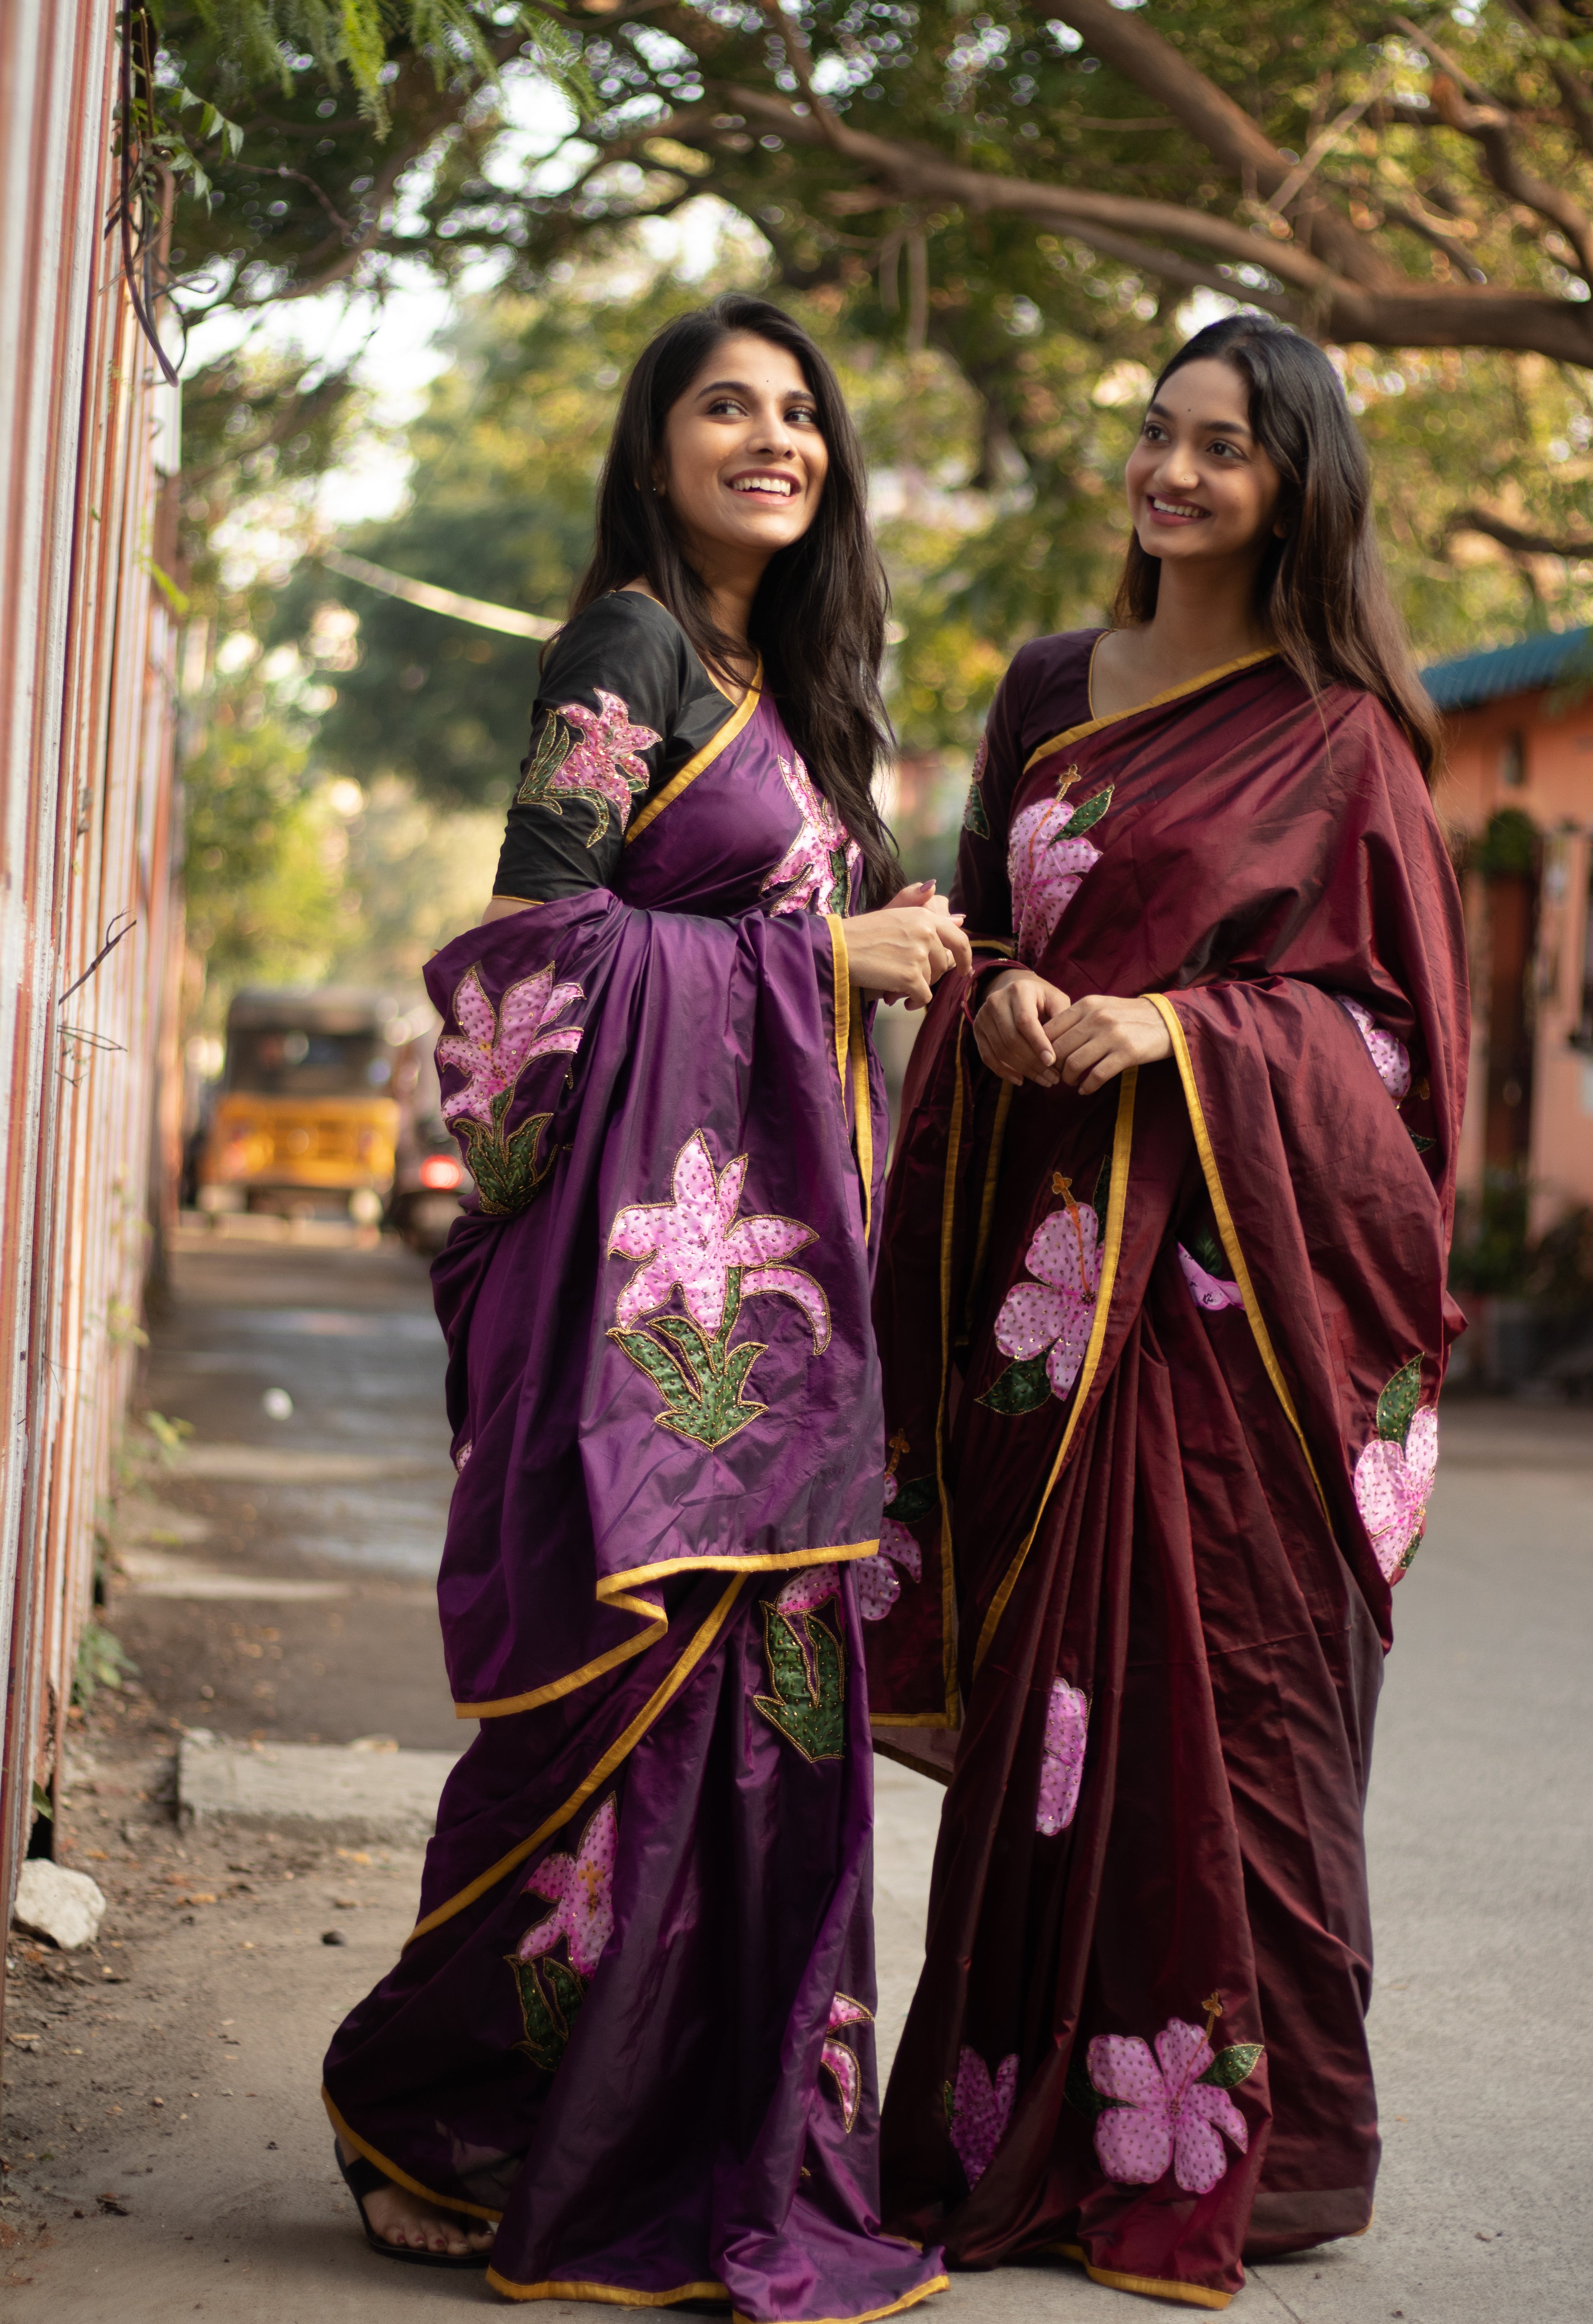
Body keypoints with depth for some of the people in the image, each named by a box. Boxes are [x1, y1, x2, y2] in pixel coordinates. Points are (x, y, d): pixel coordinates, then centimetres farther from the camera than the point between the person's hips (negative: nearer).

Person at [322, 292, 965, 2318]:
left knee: (761, 1686, 8)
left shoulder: (783, 687, 21)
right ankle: (452, 2123, 9)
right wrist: (823, 954, -9)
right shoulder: (633, 642, -5)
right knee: (642, 1671, -7)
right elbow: (545, 923, -14)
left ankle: (733, 2143, 16)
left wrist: (891, 954, 7)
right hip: (656, 1233, -8)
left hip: (772, 1237, 9)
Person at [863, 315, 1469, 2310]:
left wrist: (1179, 1029, -15)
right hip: (1052, 1241, 4)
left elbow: (1394, 1004, -2)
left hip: (1244, 1254, -4)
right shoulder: (1049, 690, 15)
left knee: (1228, 1675, -3)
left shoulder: (1342, 728, 1)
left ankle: (1241, 2140, 8)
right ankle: (1037, 2123, 14)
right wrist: (996, 998, -4)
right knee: (1042, 1673, 4)